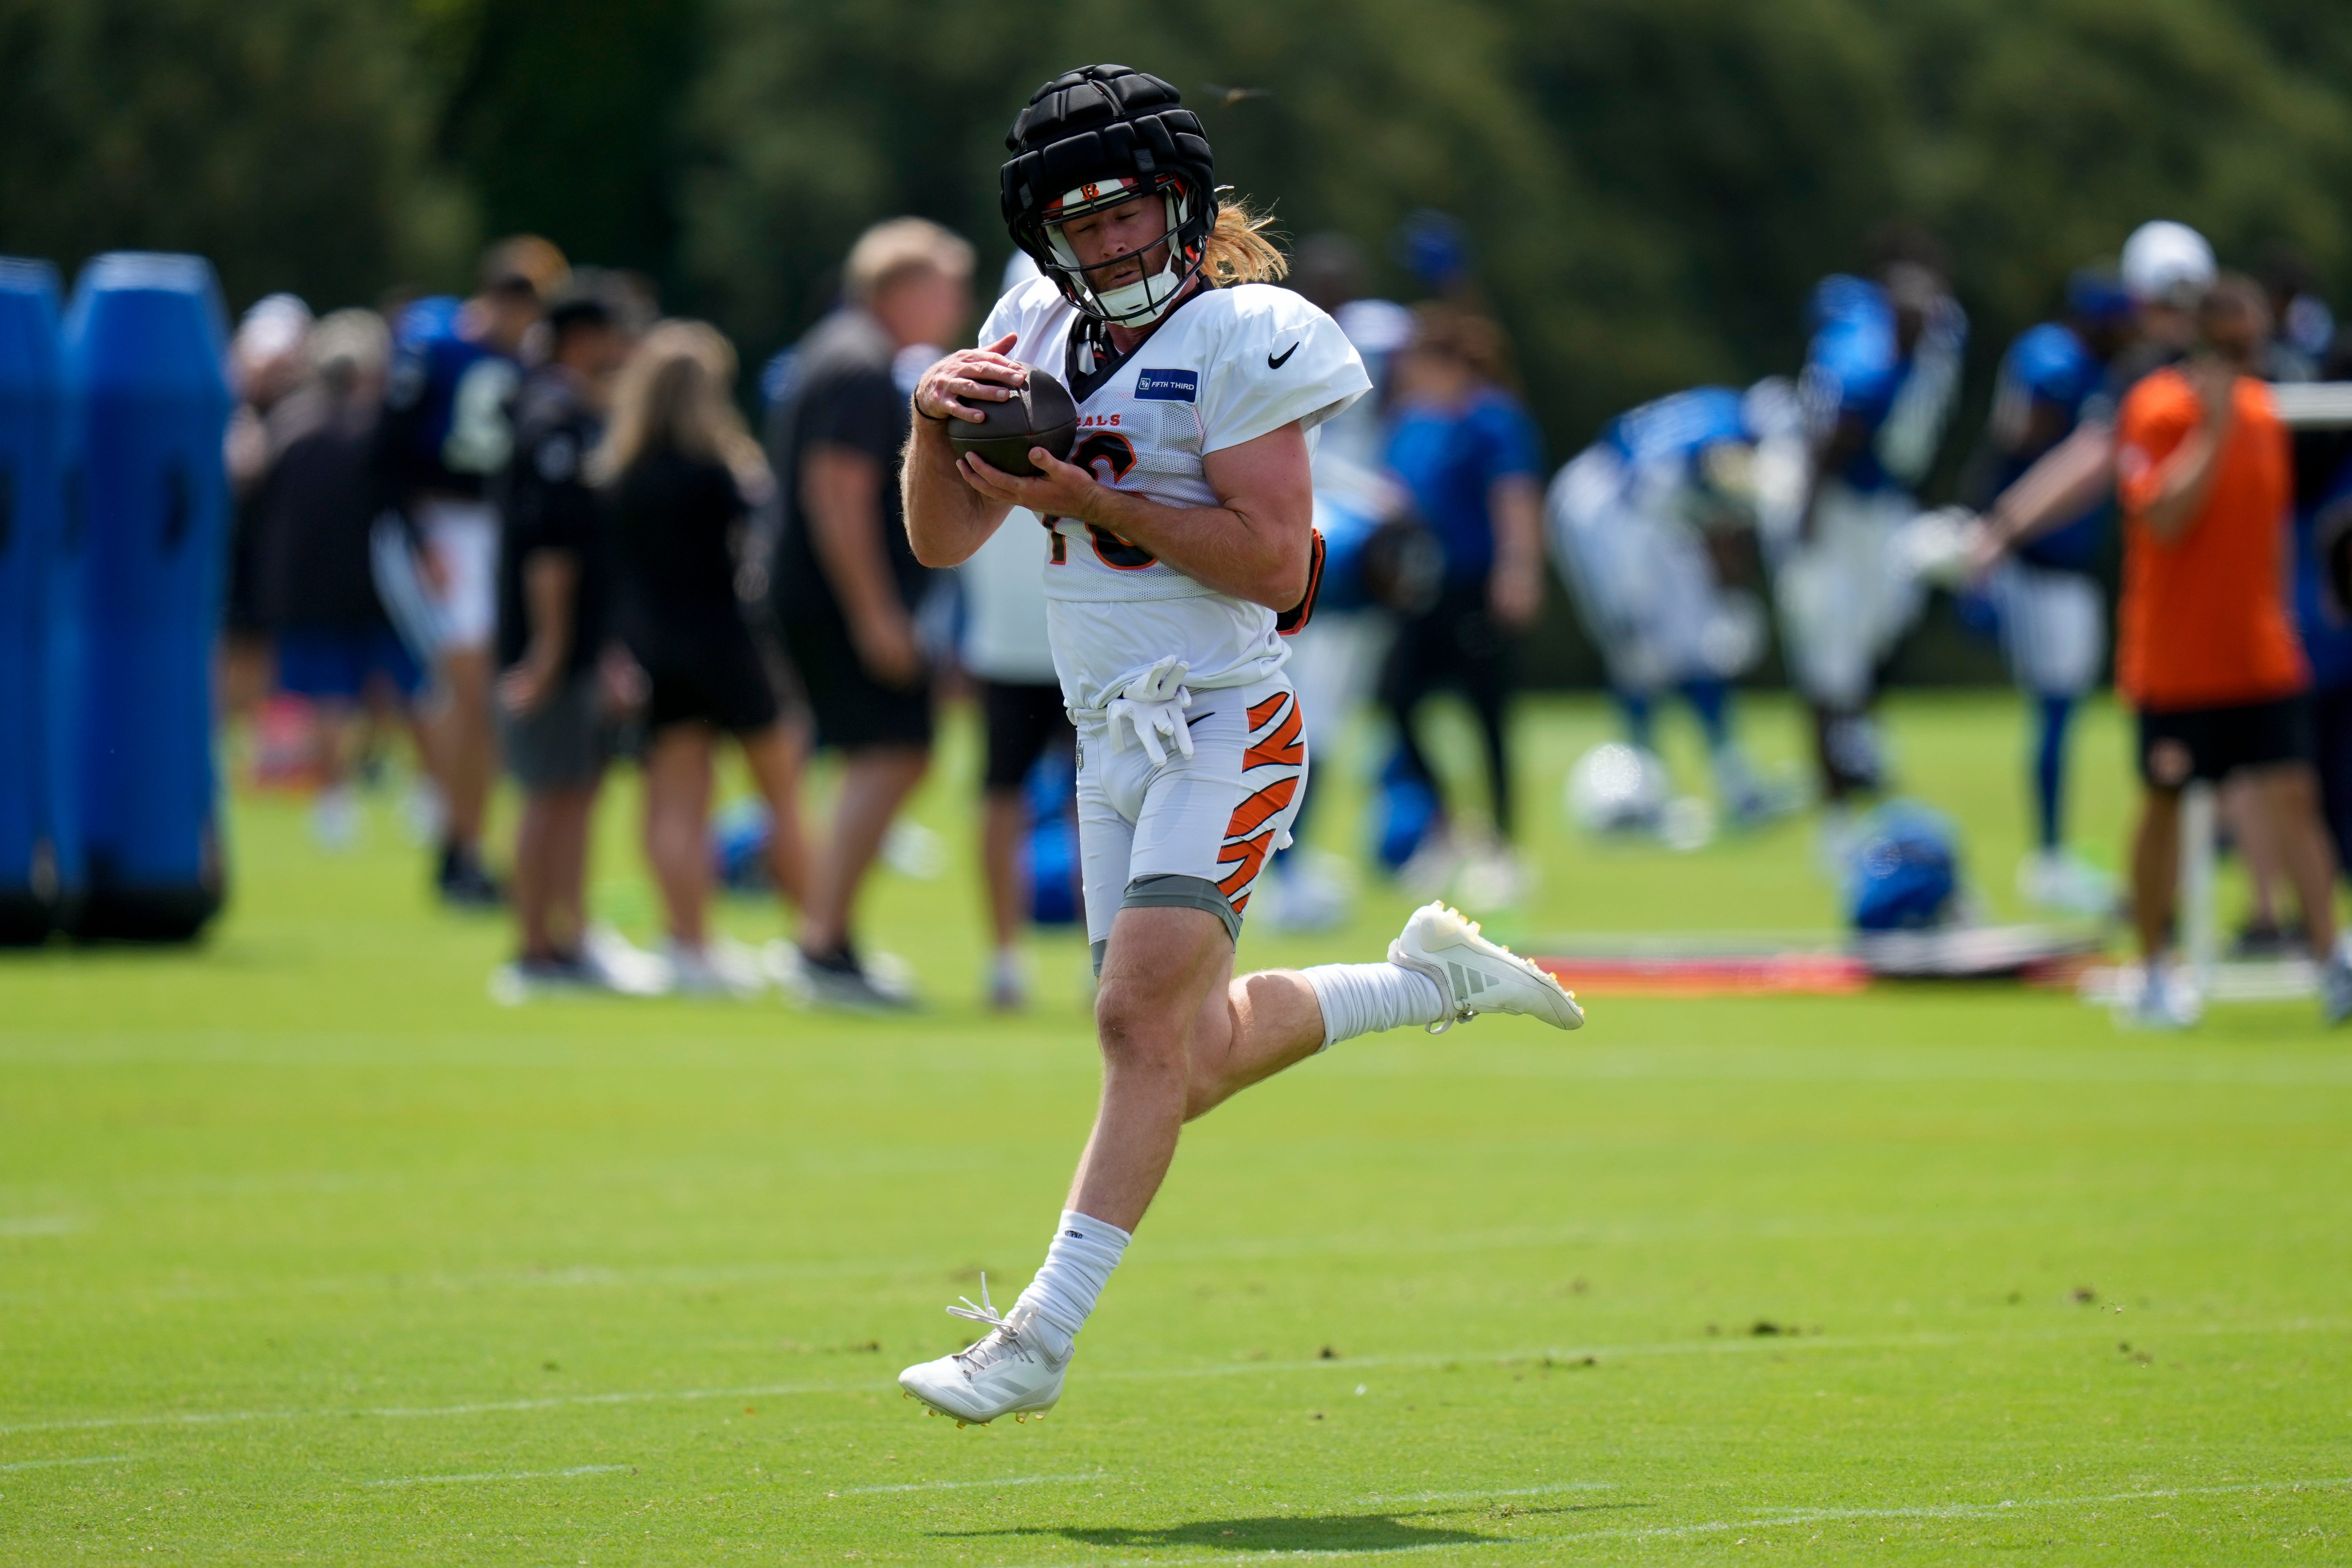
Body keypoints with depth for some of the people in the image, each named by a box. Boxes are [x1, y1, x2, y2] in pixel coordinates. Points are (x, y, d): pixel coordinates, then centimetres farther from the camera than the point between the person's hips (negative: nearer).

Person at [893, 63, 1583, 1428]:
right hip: (1113, 741, 8)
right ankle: (1431, 978, 31)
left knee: (1145, 1021, -18)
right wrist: (935, 421, -9)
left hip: (1226, 728, -8)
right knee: (1189, 1062, 11)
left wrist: (1093, 501, -21)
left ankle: (1042, 1338, -19)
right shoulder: (1037, 337, 10)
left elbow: (1275, 565, -18)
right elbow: (945, 542, 11)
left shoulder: (1240, 341, -10)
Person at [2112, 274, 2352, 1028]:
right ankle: (2157, 976, 15)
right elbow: (2165, 519, -23)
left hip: (2262, 656, 5)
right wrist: (2214, 429, -24)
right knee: (2165, 805, 5)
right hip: (2176, 660, -5)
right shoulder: (2156, 412, -10)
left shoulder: (2262, 413, 9)